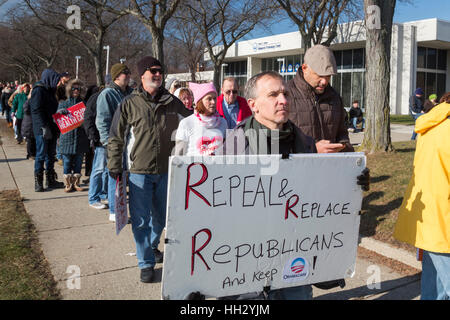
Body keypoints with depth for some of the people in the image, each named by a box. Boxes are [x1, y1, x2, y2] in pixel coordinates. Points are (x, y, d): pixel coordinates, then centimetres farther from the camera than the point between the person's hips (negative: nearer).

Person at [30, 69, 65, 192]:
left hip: (51, 128, 9)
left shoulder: (50, 90, 18)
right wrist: (44, 127, -23)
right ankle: (38, 182, 3)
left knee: (51, 155, 11)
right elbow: (36, 110, -17)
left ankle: (50, 180, 18)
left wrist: (56, 127, 15)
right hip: (42, 130, -8)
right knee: (41, 155, -4)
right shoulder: (38, 90, -10)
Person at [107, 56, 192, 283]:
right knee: (141, 220, 2)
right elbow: (116, 138, 3)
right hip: (139, 171, -3)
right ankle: (146, 263, 16)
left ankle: (152, 246, 43)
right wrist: (115, 167, 0)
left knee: (161, 216, 18)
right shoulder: (130, 104, -3)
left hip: (166, 171, 3)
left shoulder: (172, 103, 2)